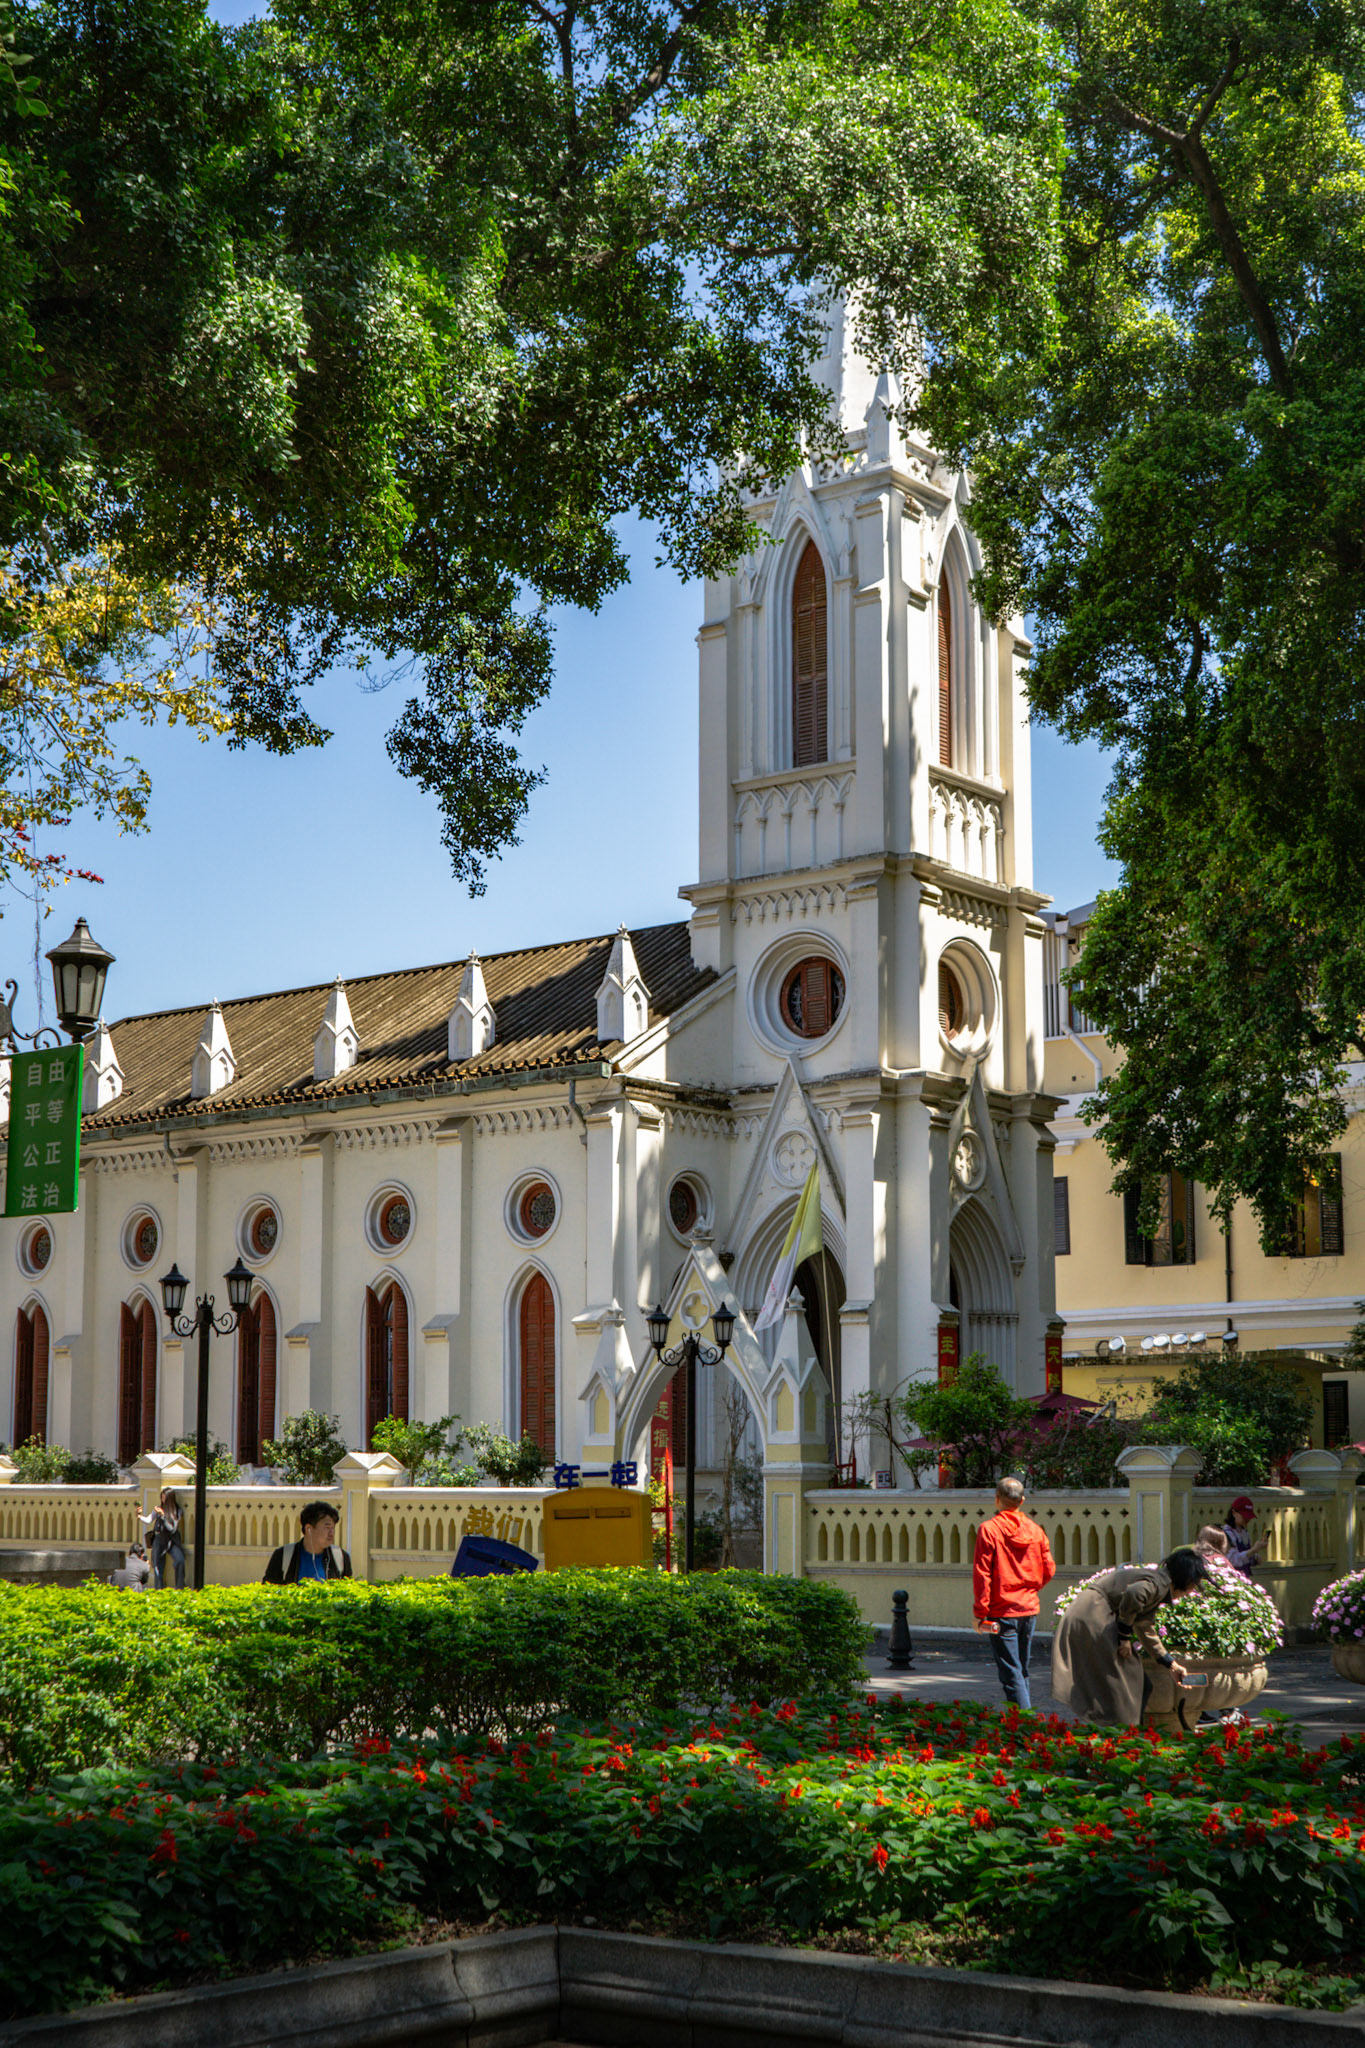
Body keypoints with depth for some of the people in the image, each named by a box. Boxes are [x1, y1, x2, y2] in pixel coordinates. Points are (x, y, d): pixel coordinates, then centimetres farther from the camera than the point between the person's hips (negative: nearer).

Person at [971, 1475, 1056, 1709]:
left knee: (1011, 1674, -4)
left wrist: (980, 1613, -9)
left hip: (1002, 1612, -5)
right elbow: (1048, 1569, 7)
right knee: (1022, 1671, 19)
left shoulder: (989, 1529, -10)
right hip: (1029, 1609, 5)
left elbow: (981, 1574, -13)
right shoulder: (1034, 1530, 4)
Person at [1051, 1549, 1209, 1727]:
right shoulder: (1160, 1582, -12)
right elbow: (1133, 1594, -34)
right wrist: (1125, 1637, -21)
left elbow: (1146, 1631, 27)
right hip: (1093, 1615, -10)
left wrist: (1171, 1666, 29)